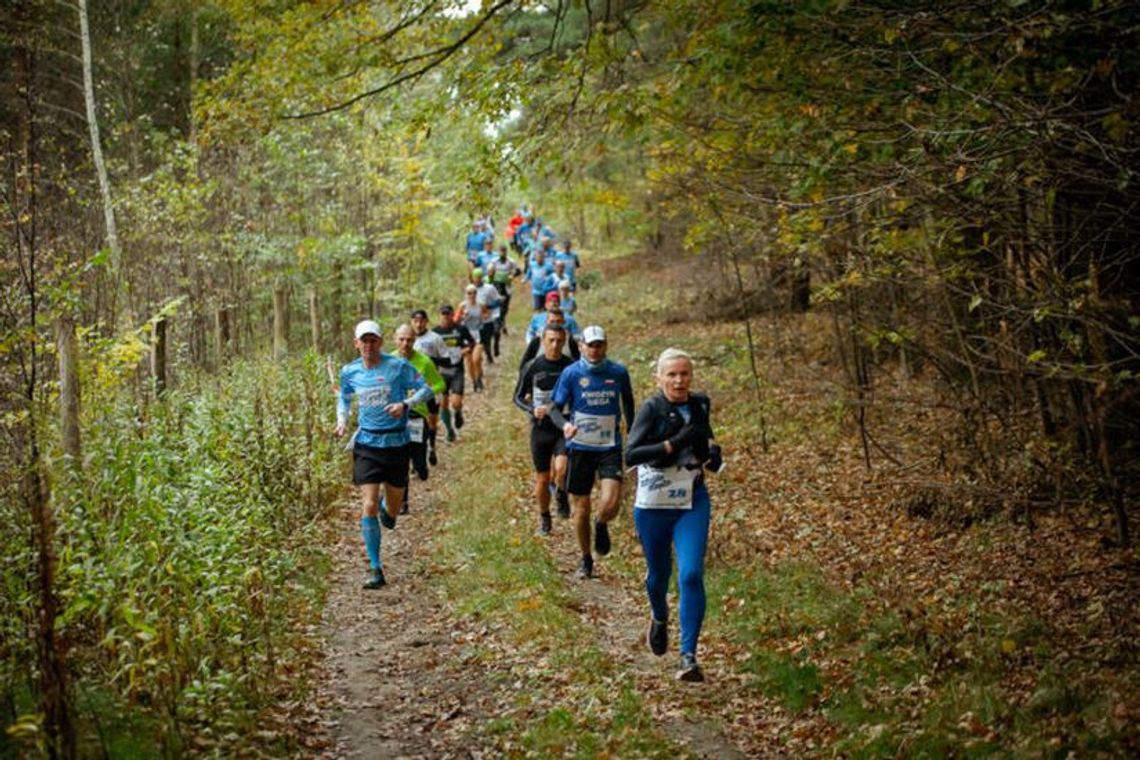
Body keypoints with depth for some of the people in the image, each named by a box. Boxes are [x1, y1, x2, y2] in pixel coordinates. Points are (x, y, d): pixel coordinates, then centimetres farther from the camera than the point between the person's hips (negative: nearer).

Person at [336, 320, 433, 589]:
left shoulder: (398, 366, -8)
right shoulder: (350, 371, 2)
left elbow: (425, 389, -3)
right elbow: (344, 398, 20)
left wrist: (405, 404, -21)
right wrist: (342, 421, 1)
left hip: (396, 443, -1)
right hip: (366, 444, 1)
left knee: (393, 510, 9)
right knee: (368, 507, -11)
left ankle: (388, 510, 49)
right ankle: (376, 569, -4)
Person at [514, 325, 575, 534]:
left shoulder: (572, 366, -2)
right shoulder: (532, 367, -3)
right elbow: (518, 397, 4)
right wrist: (532, 410, -15)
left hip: (564, 427, -1)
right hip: (541, 428, 1)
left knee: (561, 468, -25)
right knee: (543, 478, 9)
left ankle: (562, 494, 6)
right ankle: (544, 518, 30)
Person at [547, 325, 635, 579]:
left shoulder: (618, 372, 0)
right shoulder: (571, 373, -5)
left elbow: (628, 401, 17)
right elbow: (554, 406, -4)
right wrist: (564, 424, -25)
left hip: (610, 447, 0)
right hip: (580, 447, 0)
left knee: (610, 504, -18)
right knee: (581, 508, 6)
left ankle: (602, 526, 18)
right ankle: (586, 559, 26)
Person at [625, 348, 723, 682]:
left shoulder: (699, 405, 2)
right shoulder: (651, 409, -13)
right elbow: (631, 454, -24)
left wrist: (713, 454, -1)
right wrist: (674, 443, -33)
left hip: (693, 502, 2)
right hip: (653, 504, -2)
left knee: (691, 575, -13)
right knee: (658, 573, 16)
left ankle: (689, 656, -9)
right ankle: (659, 617, 50)